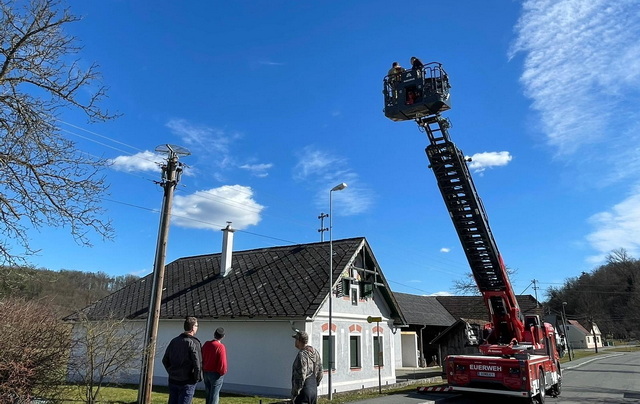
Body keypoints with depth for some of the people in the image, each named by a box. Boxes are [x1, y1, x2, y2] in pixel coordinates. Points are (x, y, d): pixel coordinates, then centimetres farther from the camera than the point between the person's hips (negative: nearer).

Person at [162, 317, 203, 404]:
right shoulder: (194, 343, -16)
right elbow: (197, 364, -20)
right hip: (187, 382, -6)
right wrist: (197, 378, -5)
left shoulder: (174, 341, 6)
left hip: (173, 380, 6)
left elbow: (165, 360, 10)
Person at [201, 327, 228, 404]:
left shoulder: (206, 344, -1)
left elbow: (202, 358, 7)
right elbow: (222, 363, -22)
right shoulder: (220, 347, -21)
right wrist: (223, 372, -5)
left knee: (208, 394, 19)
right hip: (216, 374, -6)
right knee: (214, 396, 2)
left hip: (206, 372, 6)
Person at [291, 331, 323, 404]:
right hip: (314, 391, 8)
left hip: (303, 392, -8)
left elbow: (301, 377, -21)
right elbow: (320, 373, 13)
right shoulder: (315, 353, 7)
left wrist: (294, 393, -13)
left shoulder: (302, 355, -19)